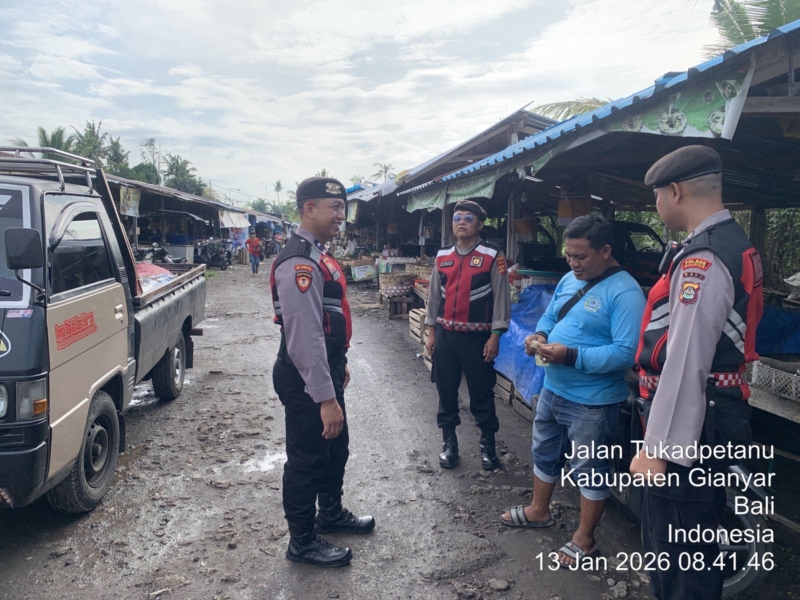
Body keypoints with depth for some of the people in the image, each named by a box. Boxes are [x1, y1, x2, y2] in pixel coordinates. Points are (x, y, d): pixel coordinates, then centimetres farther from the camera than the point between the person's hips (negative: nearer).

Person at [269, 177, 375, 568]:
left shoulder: (317, 255, 11)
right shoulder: (299, 263, -24)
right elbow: (304, 336, -29)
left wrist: (340, 366, 26)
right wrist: (325, 397, -29)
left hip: (325, 371, 10)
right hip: (306, 380, -10)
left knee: (336, 447, 24)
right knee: (307, 458, 6)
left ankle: (331, 514, 46)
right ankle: (302, 542, 26)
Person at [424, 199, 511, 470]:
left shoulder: (493, 256, -7)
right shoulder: (442, 256, 6)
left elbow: (501, 297, -7)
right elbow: (434, 295, 11)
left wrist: (495, 336, -10)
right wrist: (431, 332, 9)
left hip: (477, 337, -4)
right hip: (445, 335, 4)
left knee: (481, 393, 8)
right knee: (446, 390, 13)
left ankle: (488, 444, 26)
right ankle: (449, 442, 29)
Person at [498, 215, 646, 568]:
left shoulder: (624, 292, -21)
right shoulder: (569, 280, 6)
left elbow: (626, 353, -27)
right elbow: (550, 316, 17)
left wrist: (571, 355, -31)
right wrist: (539, 335, -6)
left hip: (592, 402, -8)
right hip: (553, 389, 9)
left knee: (589, 470, 10)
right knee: (544, 453, 24)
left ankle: (584, 539, 28)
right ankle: (538, 511, 46)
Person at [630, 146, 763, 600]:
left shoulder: (702, 260, -21)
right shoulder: (736, 246, 12)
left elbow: (685, 364, -25)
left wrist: (657, 447, -21)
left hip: (687, 423, -10)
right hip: (714, 413, 10)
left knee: (680, 551, 2)